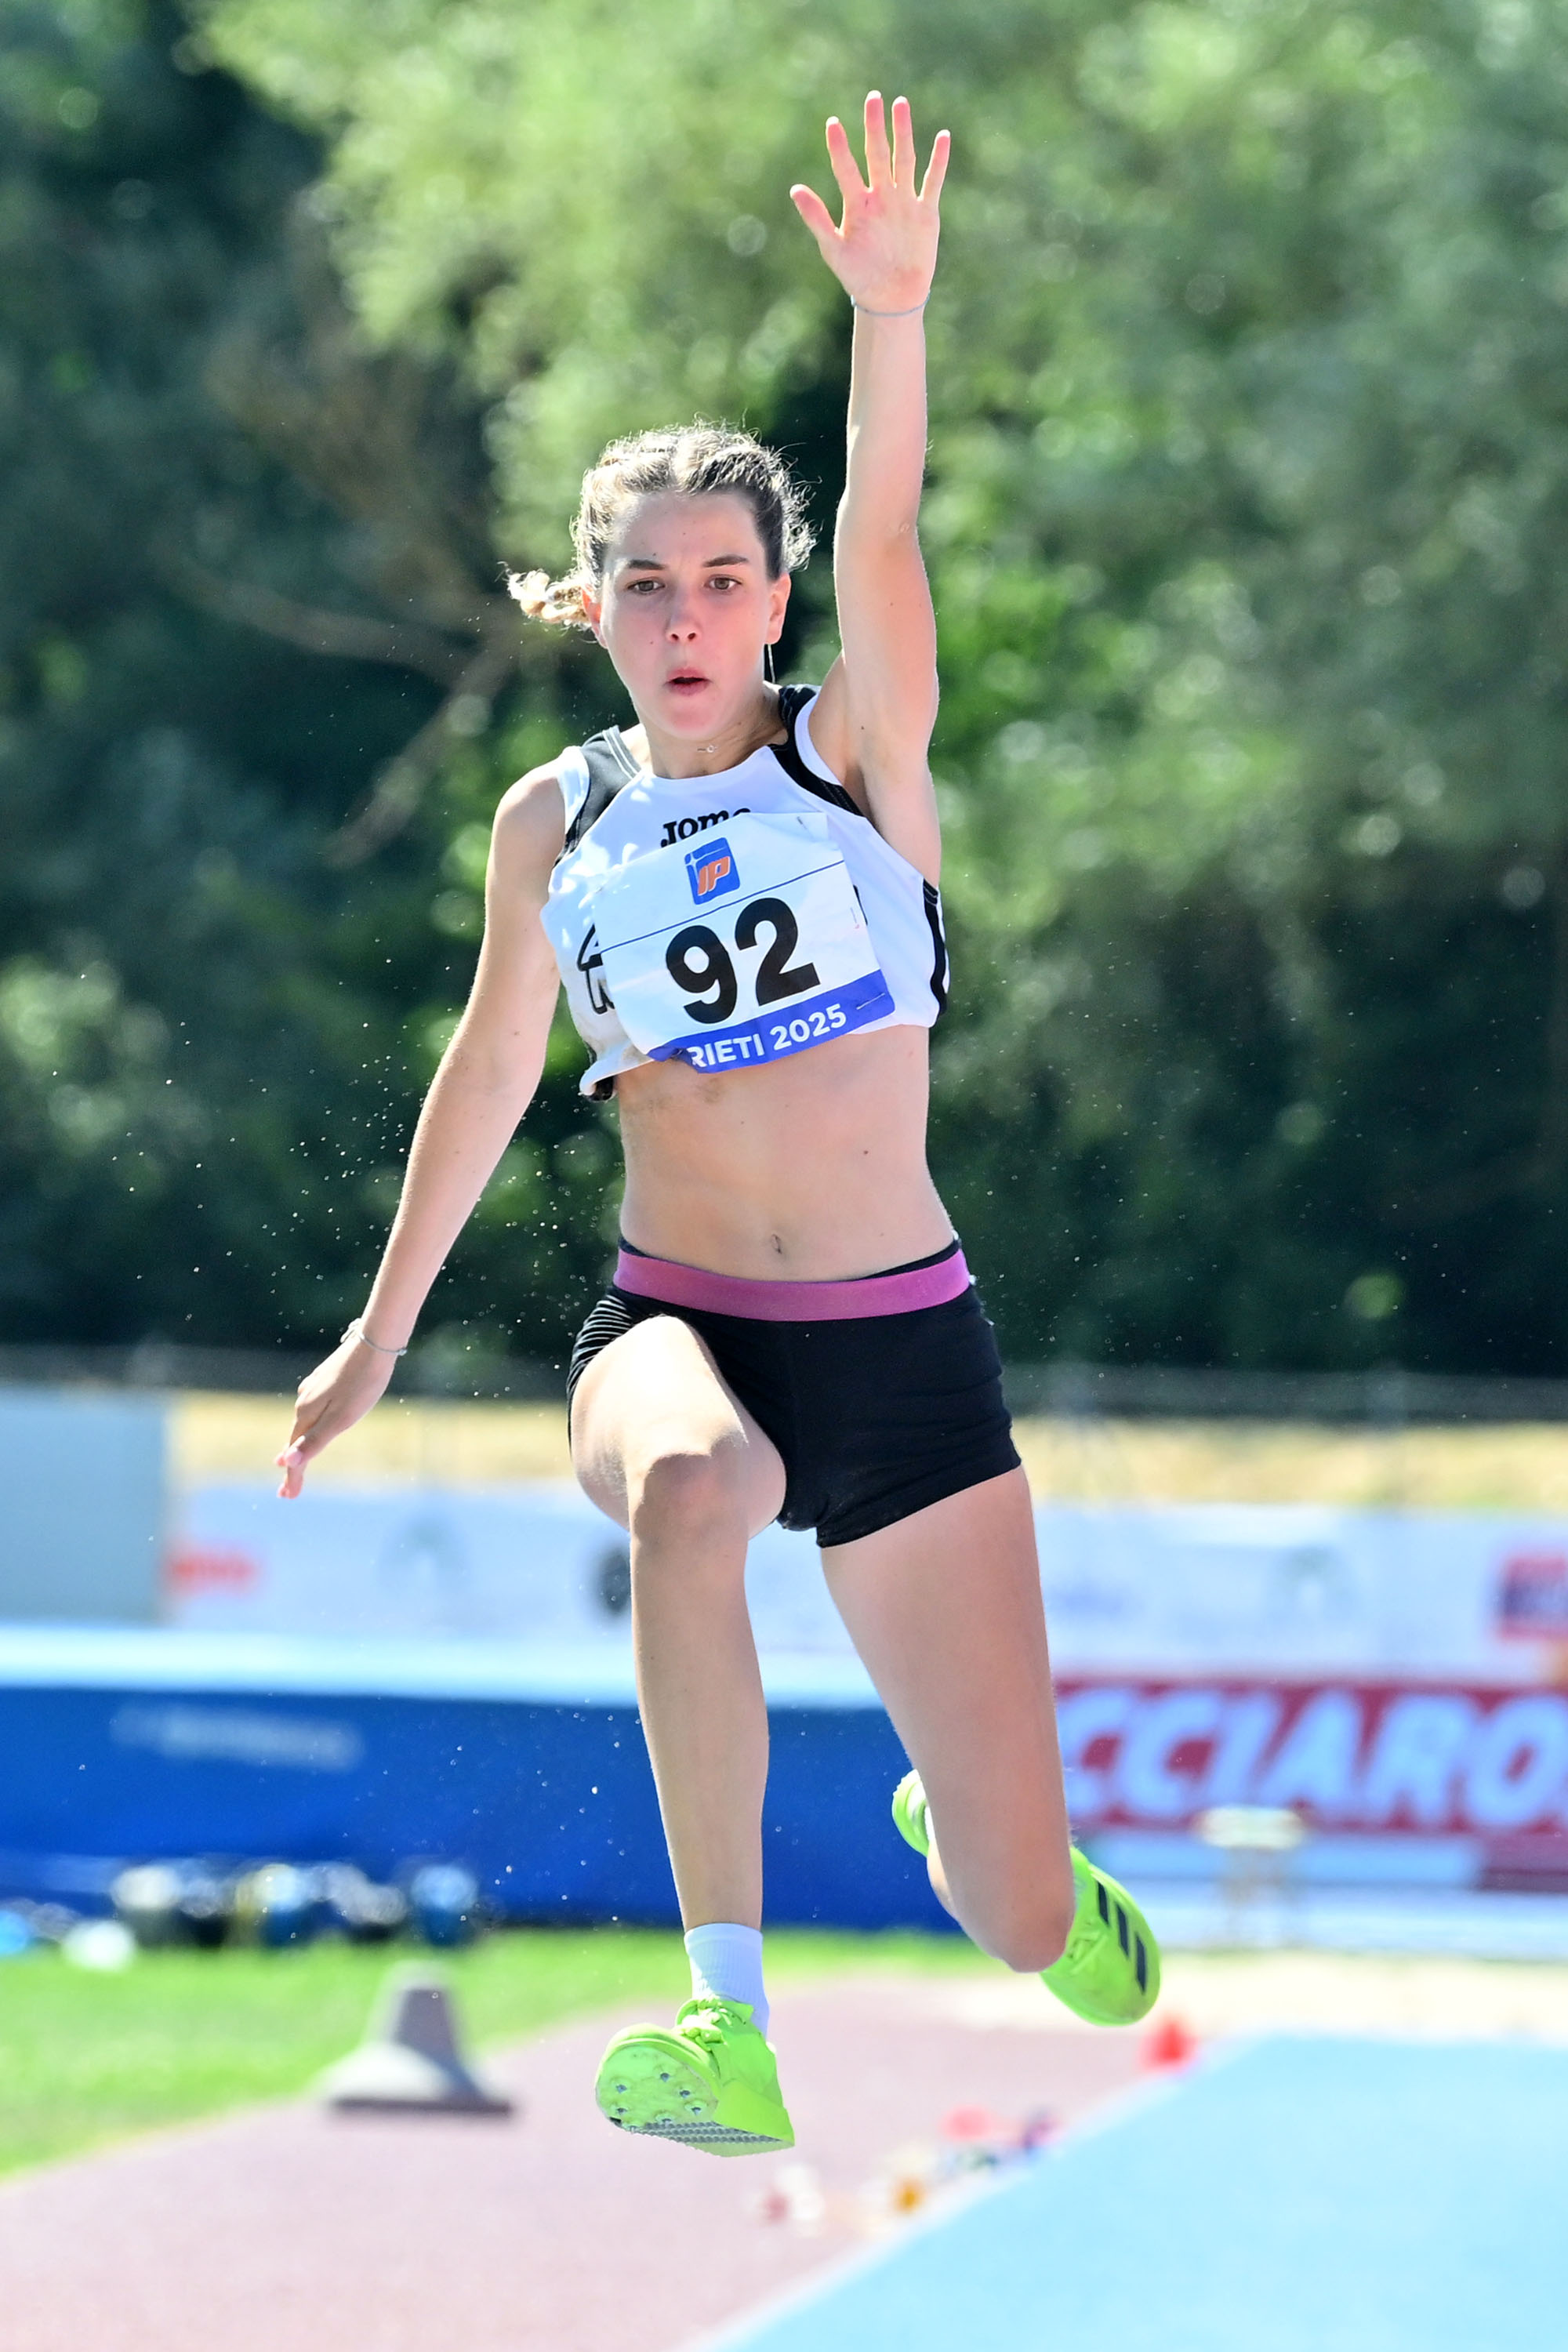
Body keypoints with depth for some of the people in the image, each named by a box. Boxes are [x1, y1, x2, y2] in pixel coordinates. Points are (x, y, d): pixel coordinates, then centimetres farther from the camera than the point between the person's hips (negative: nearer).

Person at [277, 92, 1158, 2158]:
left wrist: (891, 318, -39)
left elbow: (883, 551, -22)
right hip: (674, 1321, 1)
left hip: (907, 1346, -1)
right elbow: (492, 1067, 20)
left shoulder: (858, 756, -2)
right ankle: (730, 2022, -39)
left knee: (1046, 1940, 0)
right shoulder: (557, 822, 5)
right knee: (693, 1486, -42)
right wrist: (384, 1329, 27)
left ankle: (966, 1811, 41)